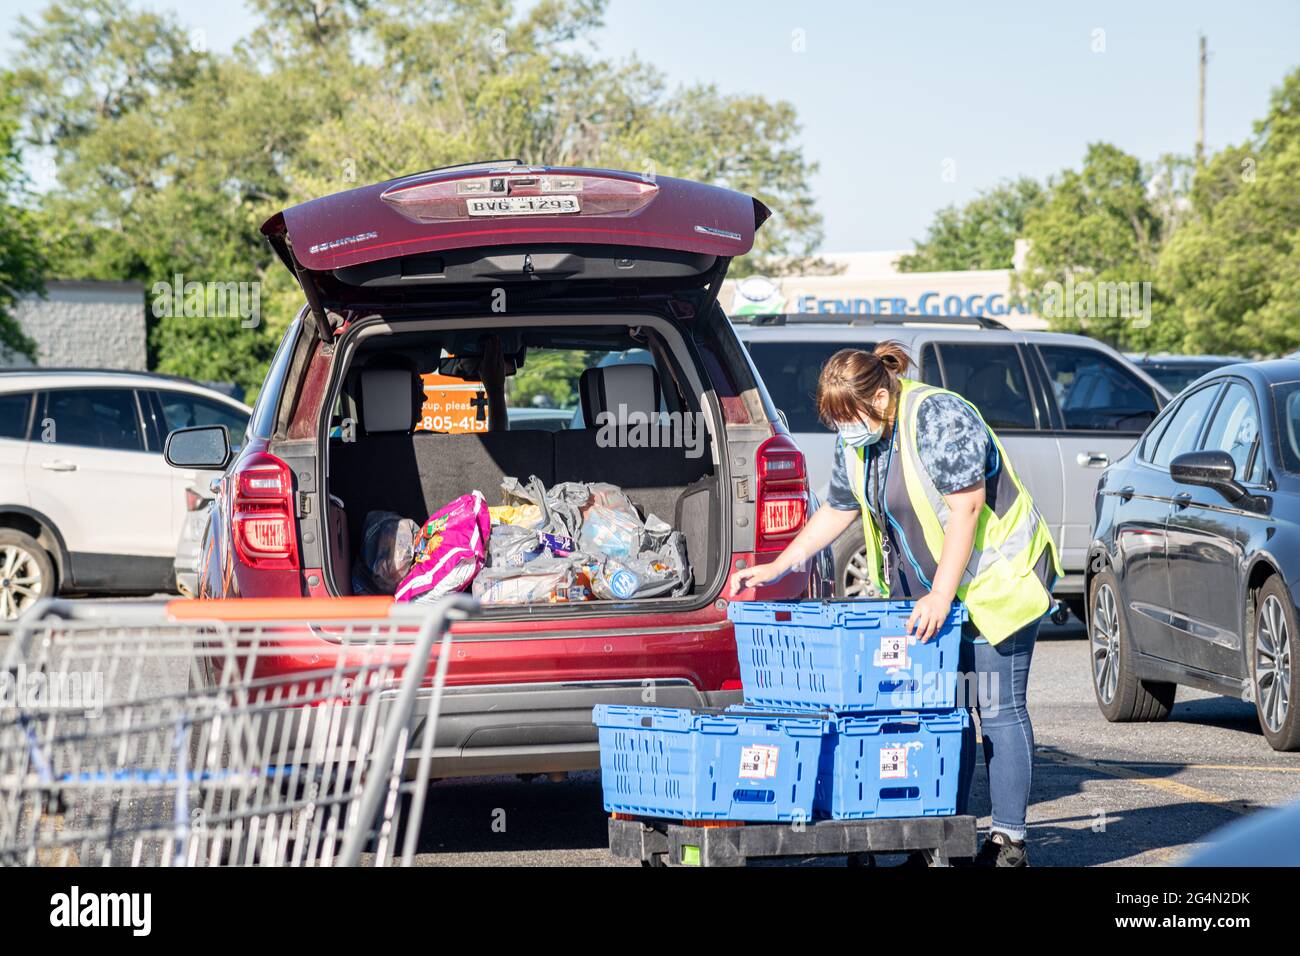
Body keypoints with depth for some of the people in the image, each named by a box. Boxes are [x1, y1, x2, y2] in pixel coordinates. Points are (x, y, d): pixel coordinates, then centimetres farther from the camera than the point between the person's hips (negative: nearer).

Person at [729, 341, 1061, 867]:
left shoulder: (939, 418, -20)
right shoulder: (856, 438, 5)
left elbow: (965, 508, -24)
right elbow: (838, 509, 16)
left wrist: (942, 596, -27)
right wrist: (777, 568, 10)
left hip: (994, 580, -8)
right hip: (925, 587, 8)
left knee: (997, 707, -6)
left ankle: (1009, 839, -2)